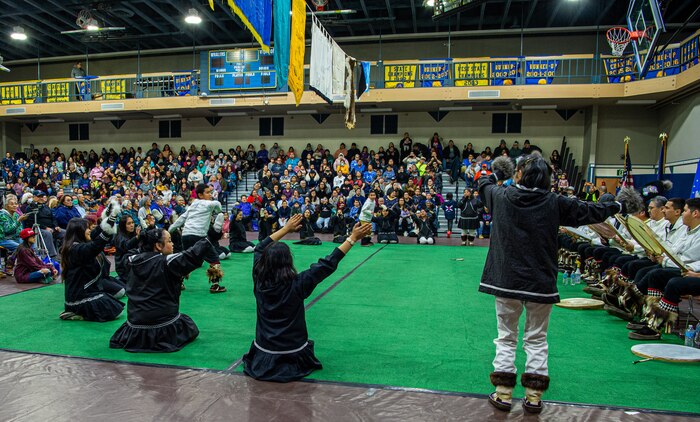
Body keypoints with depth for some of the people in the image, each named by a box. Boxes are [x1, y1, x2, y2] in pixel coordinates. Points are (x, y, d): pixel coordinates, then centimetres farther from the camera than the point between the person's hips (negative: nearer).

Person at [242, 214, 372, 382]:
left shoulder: (258, 280, -13)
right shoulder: (296, 284, -23)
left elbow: (260, 248, 3)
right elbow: (328, 264, -19)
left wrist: (286, 229, 10)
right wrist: (353, 238, -14)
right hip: (293, 356, -4)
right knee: (306, 347, 30)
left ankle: (267, 364, 15)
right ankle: (289, 367, 6)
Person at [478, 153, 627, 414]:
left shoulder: (501, 196, -2)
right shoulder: (555, 203, -4)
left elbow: (483, 184, 19)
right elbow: (588, 211, 9)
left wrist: (497, 174, 39)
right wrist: (615, 207, 28)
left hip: (506, 282, 0)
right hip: (541, 283, 0)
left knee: (506, 337, 11)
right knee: (537, 339, 13)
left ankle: (503, 393, 15)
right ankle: (533, 396, 18)